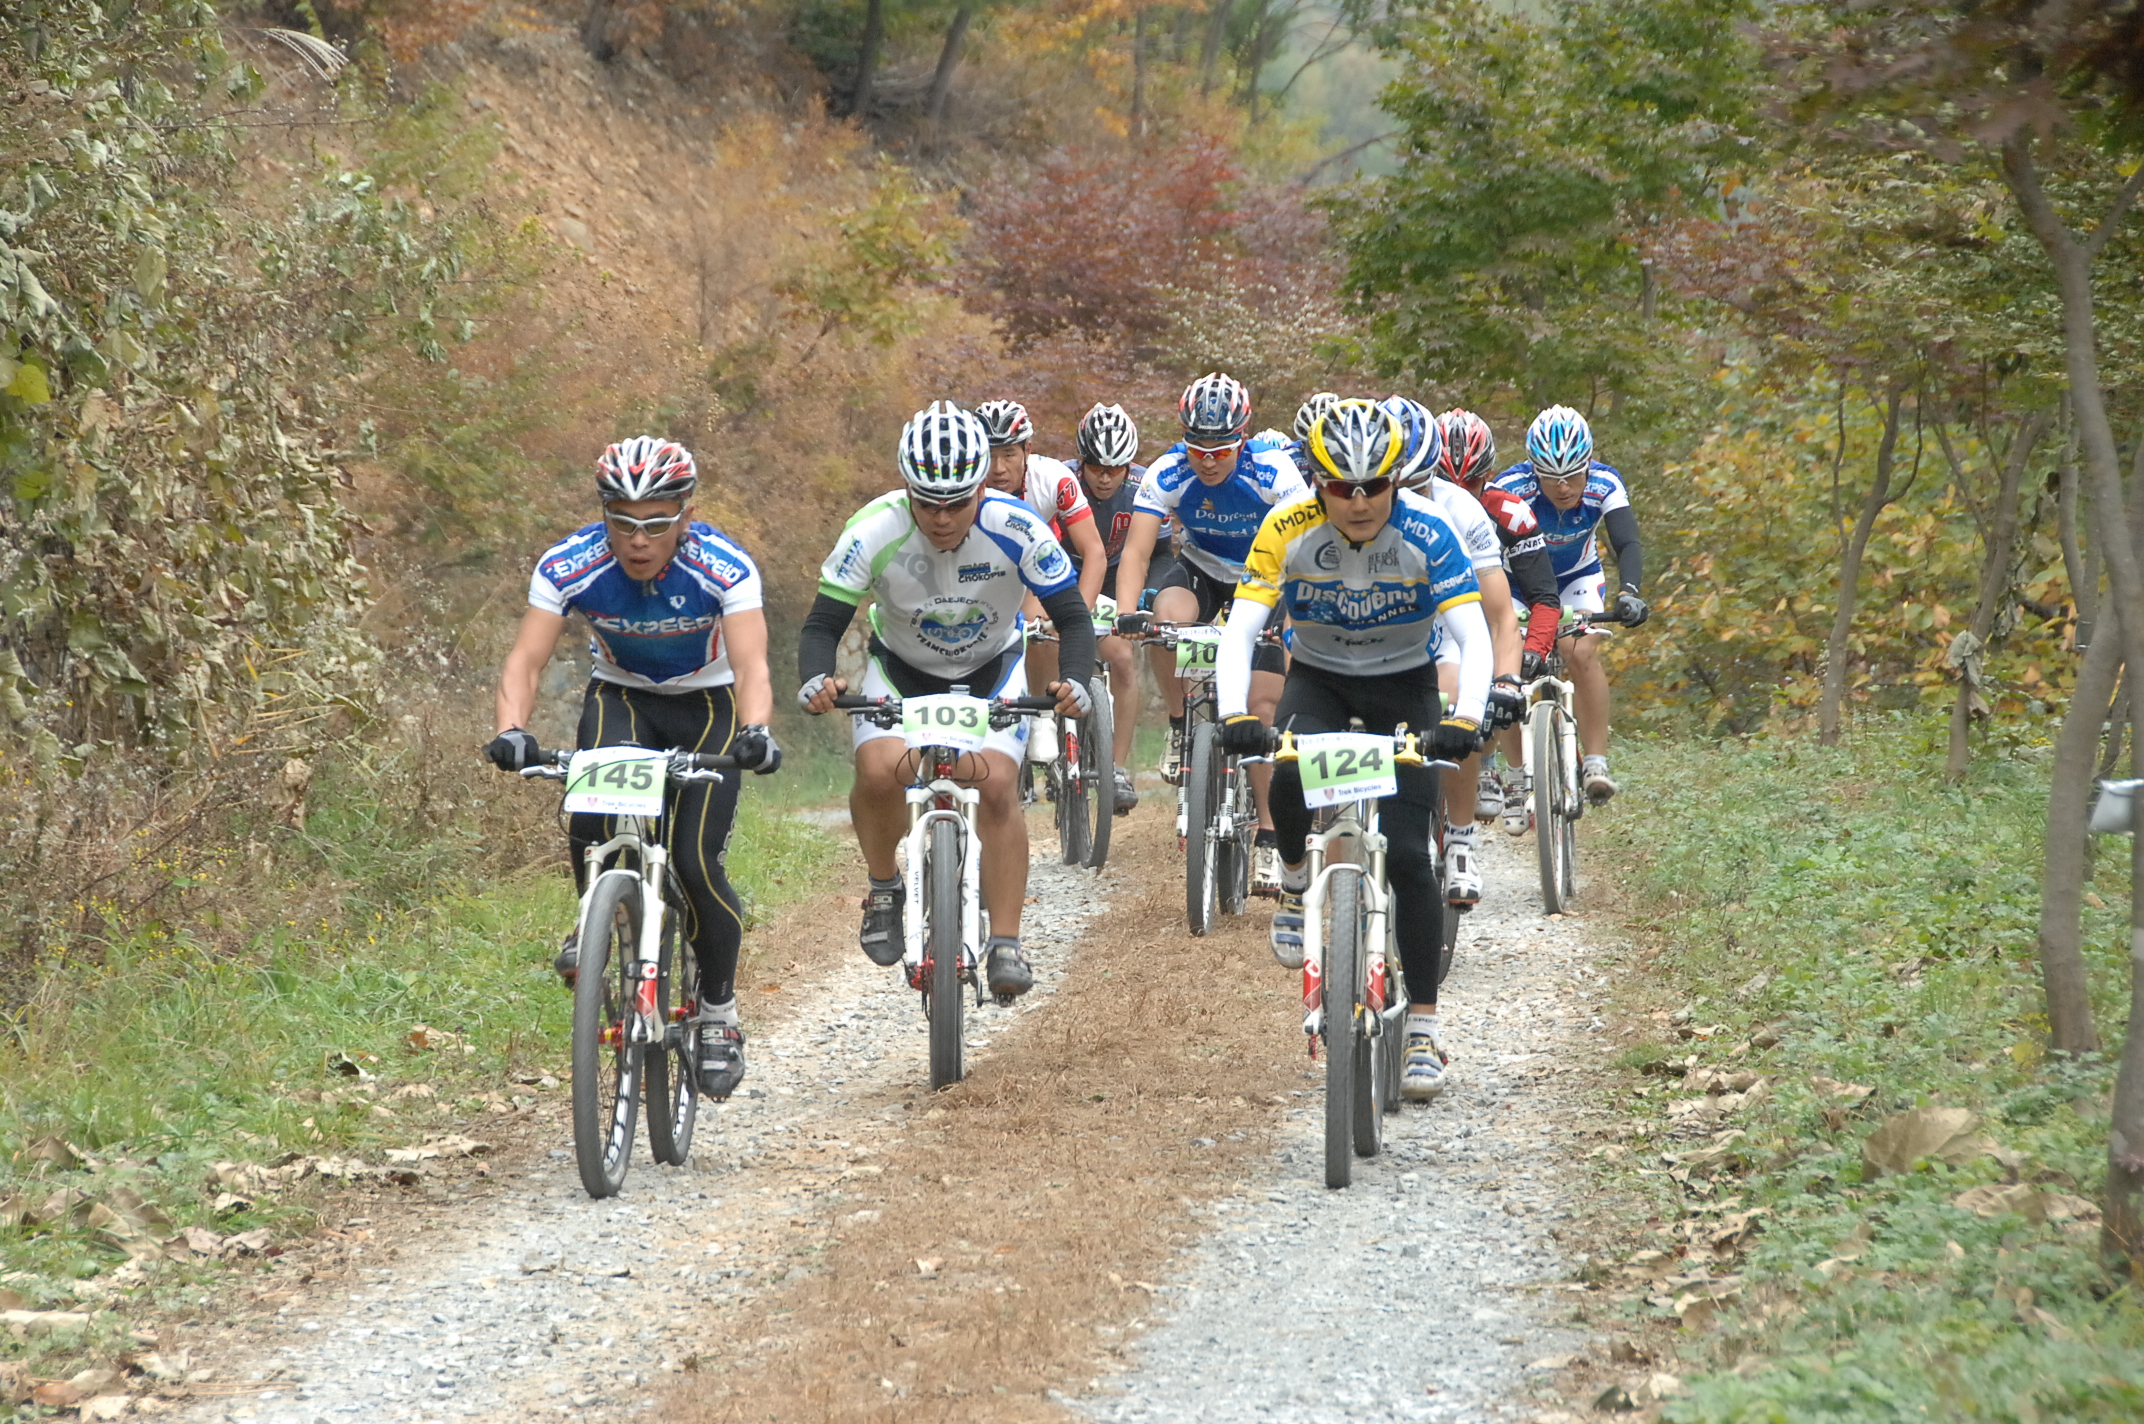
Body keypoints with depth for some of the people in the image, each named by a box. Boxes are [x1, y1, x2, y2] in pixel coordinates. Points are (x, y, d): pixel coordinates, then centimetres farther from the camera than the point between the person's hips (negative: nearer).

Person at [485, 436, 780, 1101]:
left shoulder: (725, 568, -29)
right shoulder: (569, 565, -24)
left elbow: (752, 666, -37)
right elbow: (525, 660, -29)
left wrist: (755, 732, -58)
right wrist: (512, 730, -48)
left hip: (707, 705, -1)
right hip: (621, 698, 1)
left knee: (696, 863, -16)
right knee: (593, 808, -31)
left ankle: (719, 1009, 7)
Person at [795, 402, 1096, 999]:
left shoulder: (1016, 530, -28)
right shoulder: (875, 531, -29)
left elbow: (1072, 616, -21)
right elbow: (824, 622, -24)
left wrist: (1074, 683, -41)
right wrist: (815, 681, -45)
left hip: (992, 668, 0)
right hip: (901, 666, 0)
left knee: (997, 784, -22)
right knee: (879, 770, -27)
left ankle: (1005, 946, -13)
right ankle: (883, 888, 1)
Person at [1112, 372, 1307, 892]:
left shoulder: (1273, 473, -28)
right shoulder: (1167, 474, -24)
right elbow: (1136, 550, -30)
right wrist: (1128, 612, -47)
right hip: (1199, 570, 1)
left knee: (1264, 706, -11)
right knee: (1168, 619, -34)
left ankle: (1269, 839, -2)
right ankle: (1180, 727, -8)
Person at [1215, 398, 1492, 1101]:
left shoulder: (1426, 533, -25)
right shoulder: (1288, 529, -22)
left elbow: (1474, 637, -30)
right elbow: (1240, 630, -26)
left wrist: (1465, 717, -48)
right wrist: (1234, 713, -44)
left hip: (1404, 683, -1)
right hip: (1318, 678, 1)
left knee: (1408, 854, -11)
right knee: (1291, 777, -33)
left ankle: (1424, 1026, -2)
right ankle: (1296, 882, -1)